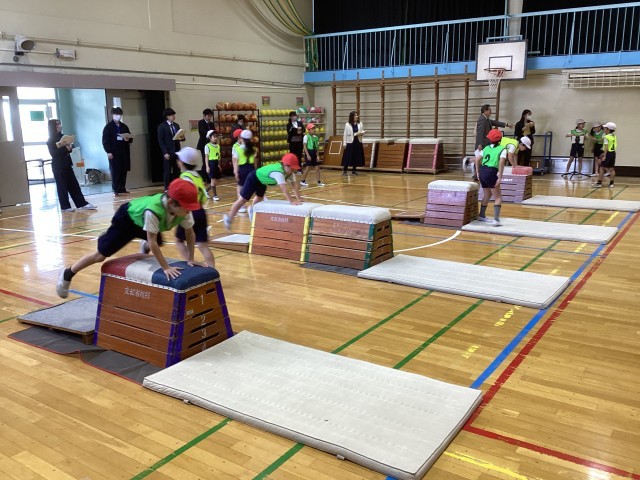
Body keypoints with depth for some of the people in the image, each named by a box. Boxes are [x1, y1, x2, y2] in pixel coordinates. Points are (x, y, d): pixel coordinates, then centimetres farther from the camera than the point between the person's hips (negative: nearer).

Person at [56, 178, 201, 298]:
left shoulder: (184, 209, -29)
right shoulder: (153, 211, -47)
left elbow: (190, 233, -15)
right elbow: (152, 242, -42)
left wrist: (190, 259, -17)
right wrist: (166, 267, -41)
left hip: (143, 222, 6)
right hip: (127, 218, -6)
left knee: (159, 244, 29)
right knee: (101, 254, -1)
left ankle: (145, 247, 65)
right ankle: (67, 275, 19)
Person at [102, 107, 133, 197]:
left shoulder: (124, 127, 16)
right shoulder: (108, 127, 1)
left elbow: (130, 138, 21)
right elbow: (105, 140, -5)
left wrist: (128, 139, -3)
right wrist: (108, 151, -14)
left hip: (124, 152, 5)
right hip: (114, 153, -5)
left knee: (124, 171, 4)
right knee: (115, 172, -4)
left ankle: (122, 189, 12)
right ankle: (116, 190, -1)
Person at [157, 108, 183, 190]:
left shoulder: (176, 125, 13)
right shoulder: (161, 127, -4)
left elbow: (179, 138, 19)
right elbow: (161, 141, -7)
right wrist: (165, 153, -15)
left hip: (177, 151, 5)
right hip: (168, 153, -5)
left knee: (177, 171, 6)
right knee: (168, 171, 1)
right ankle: (167, 188, 8)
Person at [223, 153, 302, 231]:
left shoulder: (289, 172, -13)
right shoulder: (278, 172, -42)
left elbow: (294, 185, -14)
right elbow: (284, 188, -50)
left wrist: (299, 199, -24)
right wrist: (292, 201, -54)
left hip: (262, 180, 9)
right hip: (254, 178, -9)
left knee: (260, 197, 30)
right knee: (243, 199, -2)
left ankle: (252, 210, 59)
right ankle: (229, 218, 13)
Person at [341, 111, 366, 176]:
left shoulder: (360, 124, 6)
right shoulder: (347, 125, -3)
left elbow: (362, 132, 13)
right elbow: (345, 134, -2)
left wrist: (362, 133, -12)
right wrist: (344, 143, -6)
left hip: (358, 142, 4)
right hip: (350, 143, -4)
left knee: (356, 157, 6)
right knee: (348, 157, -5)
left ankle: (353, 171, 16)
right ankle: (344, 171, 1)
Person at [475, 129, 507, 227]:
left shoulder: (486, 148, 16)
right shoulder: (502, 149, -1)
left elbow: (477, 160, 15)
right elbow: (501, 162, -16)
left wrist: (478, 173, 21)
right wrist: (500, 177, -15)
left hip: (482, 171, 6)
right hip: (491, 173, -6)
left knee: (487, 194, 26)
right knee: (498, 197, 4)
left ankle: (482, 216, 36)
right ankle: (496, 220, -8)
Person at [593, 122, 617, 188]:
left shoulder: (606, 137, -13)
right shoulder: (614, 137, 12)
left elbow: (606, 147, -19)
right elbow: (611, 147, 15)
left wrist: (604, 155, -20)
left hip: (608, 153, -8)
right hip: (613, 153, 8)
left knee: (602, 168, -2)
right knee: (612, 169, 8)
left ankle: (599, 183, -2)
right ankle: (611, 183, 10)